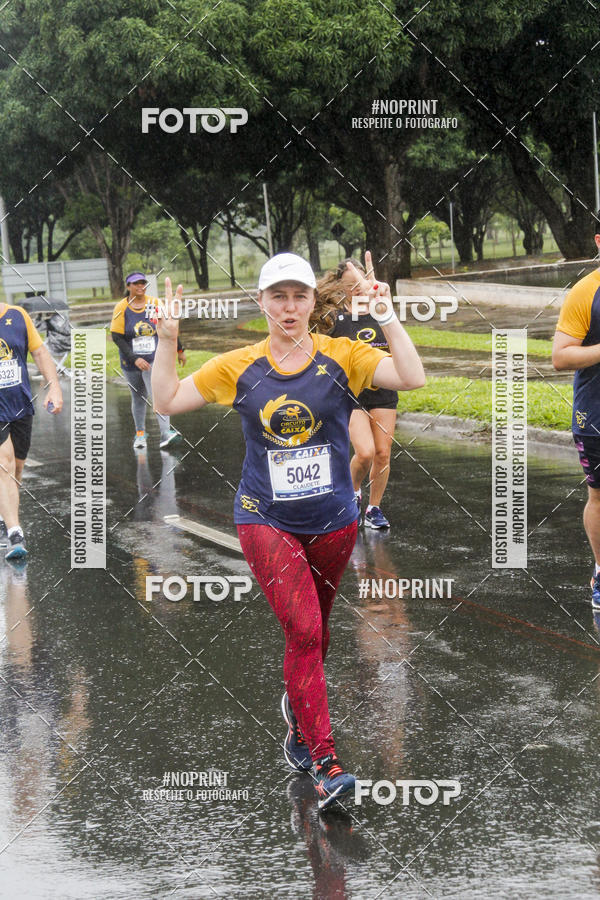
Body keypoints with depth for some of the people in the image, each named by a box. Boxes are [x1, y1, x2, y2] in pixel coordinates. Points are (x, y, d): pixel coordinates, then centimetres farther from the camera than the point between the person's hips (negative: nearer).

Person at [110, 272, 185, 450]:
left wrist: (179, 350, 16)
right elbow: (117, 337, -9)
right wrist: (134, 359, -17)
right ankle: (140, 434, 30)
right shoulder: (122, 308, -5)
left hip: (154, 360, -1)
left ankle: (166, 433, -29)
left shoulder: (154, 303, 0)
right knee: (138, 398, 13)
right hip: (131, 361, 1)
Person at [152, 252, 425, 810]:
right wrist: (167, 342, -5)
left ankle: (298, 714, 46)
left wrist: (387, 318, -23)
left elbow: (412, 378, -16)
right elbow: (167, 402, 6)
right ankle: (324, 762, -16)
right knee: (303, 629, -16)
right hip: (265, 520, -1)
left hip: (332, 522, 2)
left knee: (313, 633, 16)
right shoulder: (239, 367, 1)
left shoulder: (342, 357, -3)